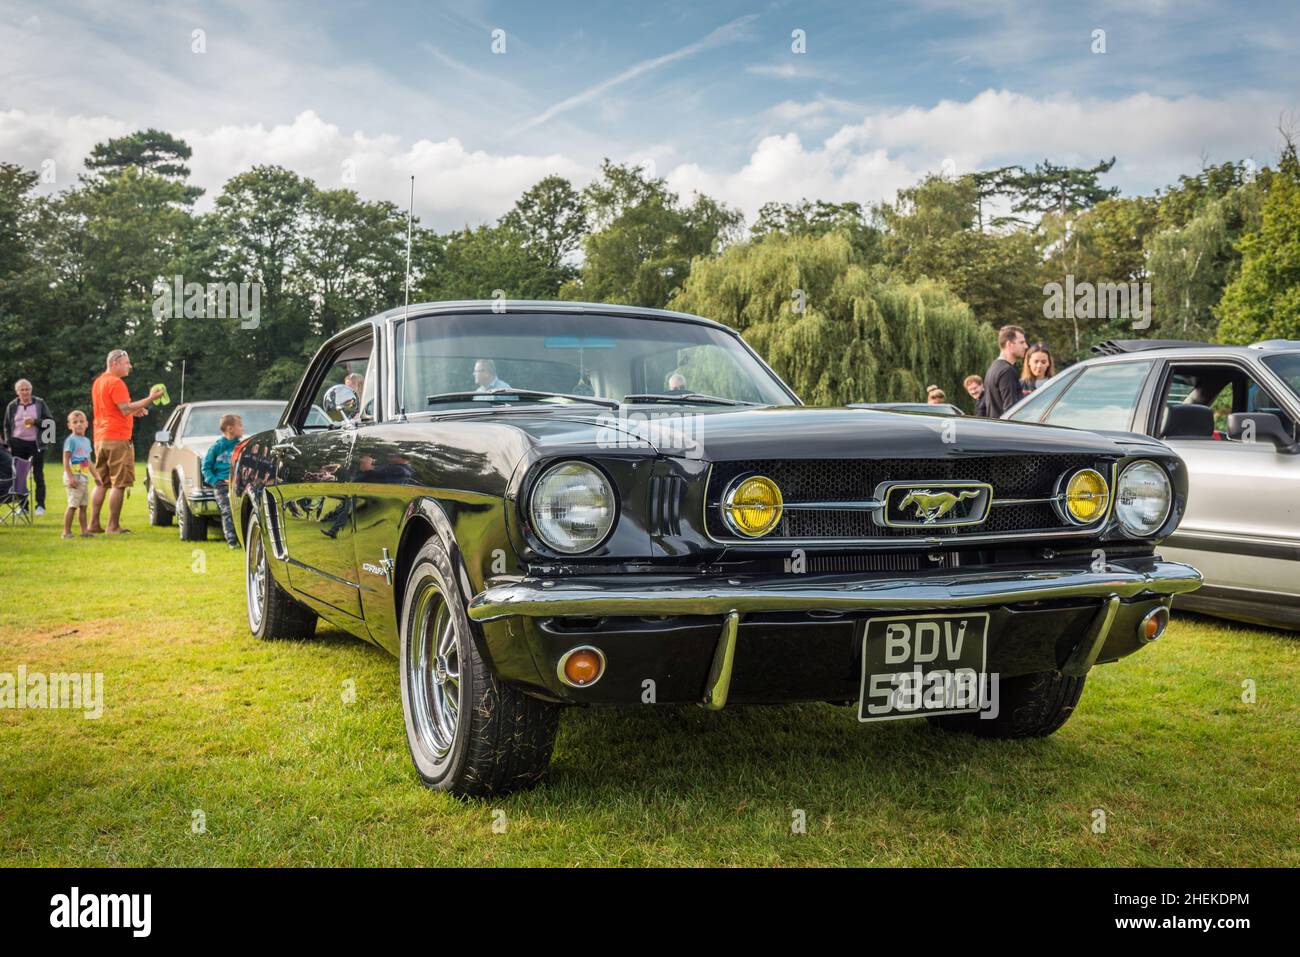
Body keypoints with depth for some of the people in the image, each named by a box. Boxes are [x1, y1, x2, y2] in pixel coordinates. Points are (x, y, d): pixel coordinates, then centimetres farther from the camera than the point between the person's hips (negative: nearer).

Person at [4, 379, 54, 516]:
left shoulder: (40, 403, 4)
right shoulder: (12, 406, 9)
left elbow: (50, 422, 1)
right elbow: (7, 427, 13)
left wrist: (35, 421, -14)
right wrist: (8, 443, 3)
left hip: (36, 444, -2)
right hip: (18, 444, 2)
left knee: (38, 475, -1)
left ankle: (40, 506, 3)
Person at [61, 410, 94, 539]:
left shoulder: (87, 441, 14)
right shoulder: (71, 440, -10)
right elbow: (66, 460, -14)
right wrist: (70, 477, -22)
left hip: (84, 477, 8)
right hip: (75, 477, -8)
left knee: (83, 505, 10)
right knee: (73, 505, -7)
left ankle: (84, 531, 14)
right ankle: (67, 532, -3)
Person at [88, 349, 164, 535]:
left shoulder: (98, 382, 18)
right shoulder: (116, 383, -13)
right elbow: (126, 409, -19)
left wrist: (134, 411, 16)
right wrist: (150, 399, -16)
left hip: (100, 439, 9)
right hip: (117, 438, -9)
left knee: (101, 483, 12)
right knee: (119, 484, -5)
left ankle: (94, 524, 12)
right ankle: (113, 526, -6)